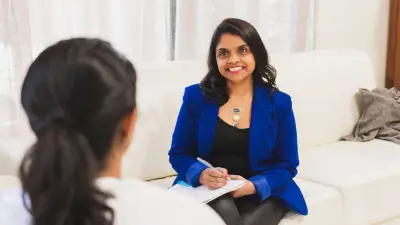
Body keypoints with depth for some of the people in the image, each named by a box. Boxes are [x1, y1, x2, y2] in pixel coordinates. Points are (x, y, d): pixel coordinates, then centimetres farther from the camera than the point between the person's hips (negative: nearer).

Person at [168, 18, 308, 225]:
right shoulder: (195, 97, 2)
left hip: (262, 193, 1)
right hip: (208, 191, 0)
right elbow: (178, 154, 4)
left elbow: (287, 165, 2)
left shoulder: (279, 103, 2)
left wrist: (252, 186, -17)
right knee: (222, 208, -33)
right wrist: (202, 175, -18)